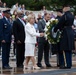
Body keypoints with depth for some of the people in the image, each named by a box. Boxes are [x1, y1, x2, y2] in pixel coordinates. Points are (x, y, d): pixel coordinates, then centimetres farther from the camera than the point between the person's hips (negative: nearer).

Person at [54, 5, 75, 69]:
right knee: (69, 49, 12)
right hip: (71, 32, 8)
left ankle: (68, 64, -3)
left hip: (65, 33, -8)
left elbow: (59, 24, -12)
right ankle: (69, 64, 16)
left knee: (66, 50, -3)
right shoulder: (72, 16, 10)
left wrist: (54, 30, 1)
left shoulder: (64, 16, -15)